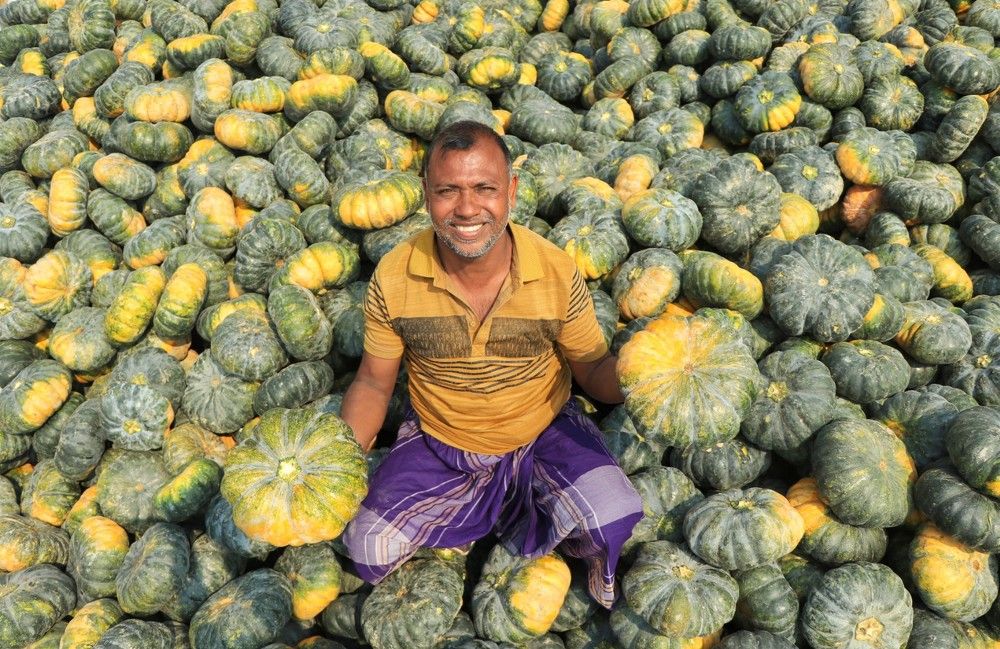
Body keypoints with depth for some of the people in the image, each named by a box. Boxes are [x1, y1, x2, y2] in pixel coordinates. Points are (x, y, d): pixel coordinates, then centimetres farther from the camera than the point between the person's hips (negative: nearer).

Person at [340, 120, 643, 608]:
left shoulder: (557, 273, -19)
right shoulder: (394, 278, -17)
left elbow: (592, 368, -7)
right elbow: (373, 384, -4)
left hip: (544, 436, -1)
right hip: (437, 446, 2)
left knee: (613, 522, -25)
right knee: (368, 549, -12)